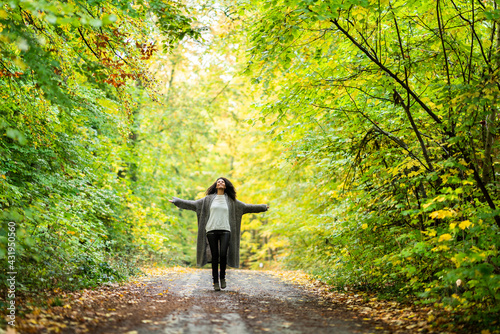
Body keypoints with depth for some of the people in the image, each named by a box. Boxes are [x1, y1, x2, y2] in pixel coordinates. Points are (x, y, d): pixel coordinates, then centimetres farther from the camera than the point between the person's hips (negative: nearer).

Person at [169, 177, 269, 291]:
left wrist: (263, 207, 18)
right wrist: (176, 201, 8)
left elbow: (246, 207, 17)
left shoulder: (231, 200, 11)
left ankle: (222, 276, 8)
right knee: (214, 256, -2)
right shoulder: (208, 199, 10)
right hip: (212, 230, 0)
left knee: (223, 254, -15)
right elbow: (193, 204, 11)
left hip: (225, 231, 0)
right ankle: (215, 282, 7)